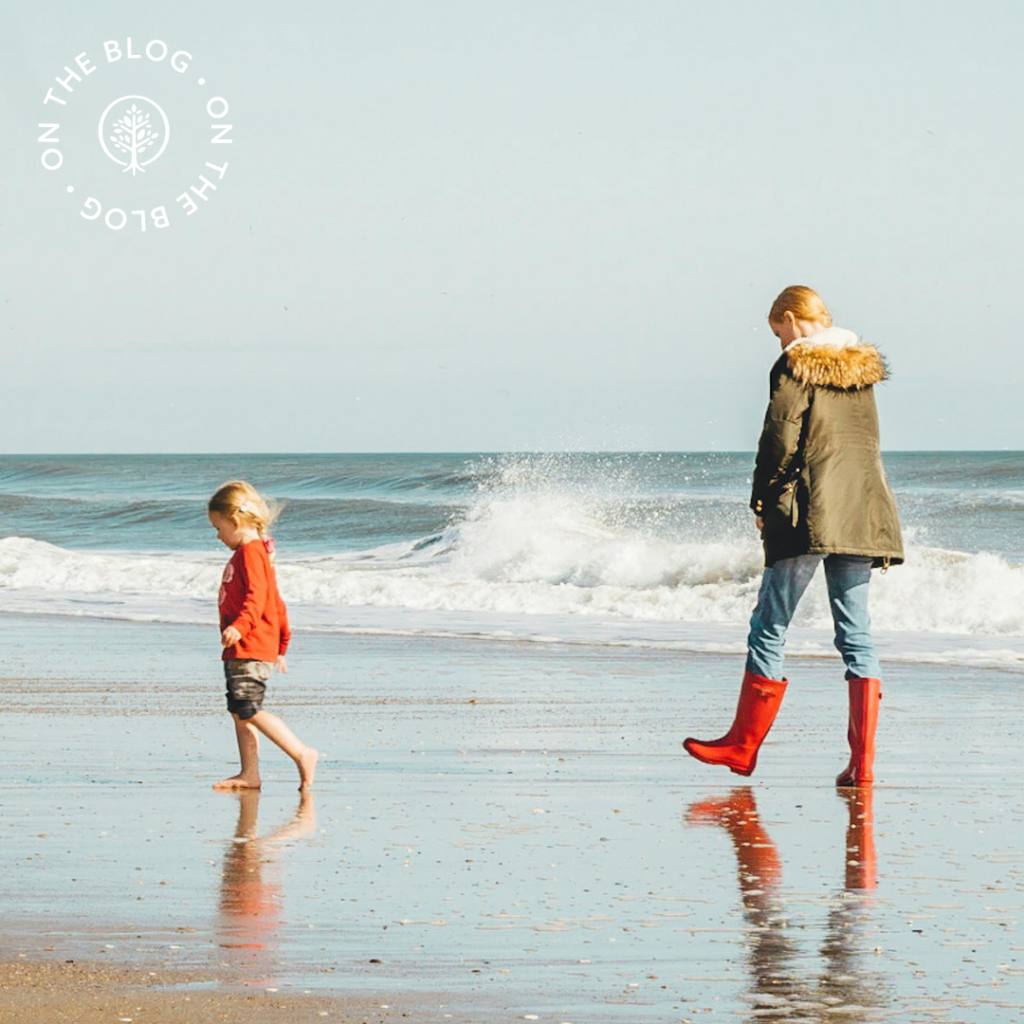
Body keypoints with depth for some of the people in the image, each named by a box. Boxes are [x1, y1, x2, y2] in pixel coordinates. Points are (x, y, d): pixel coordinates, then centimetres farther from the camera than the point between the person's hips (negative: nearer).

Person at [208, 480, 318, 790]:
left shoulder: (250, 551, -11)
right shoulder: (255, 551, 22)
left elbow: (257, 596, -26)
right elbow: (275, 604, 28)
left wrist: (239, 626, -40)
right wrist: (282, 645, 33)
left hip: (251, 648, -11)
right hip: (240, 651, 11)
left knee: (249, 710, -14)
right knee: (239, 711, 8)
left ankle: (302, 754, -13)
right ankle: (249, 774, 9)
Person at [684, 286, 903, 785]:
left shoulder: (794, 366, -5)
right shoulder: (864, 368, 15)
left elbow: (780, 440, -10)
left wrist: (763, 502, 1)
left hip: (809, 513, -6)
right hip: (864, 512, 6)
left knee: (770, 626, 4)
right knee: (855, 632, 5)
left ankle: (743, 746, 11)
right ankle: (862, 759, -3)